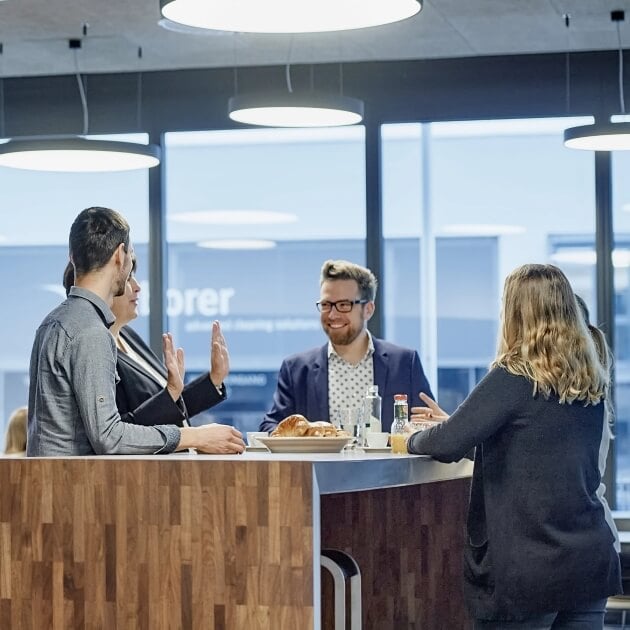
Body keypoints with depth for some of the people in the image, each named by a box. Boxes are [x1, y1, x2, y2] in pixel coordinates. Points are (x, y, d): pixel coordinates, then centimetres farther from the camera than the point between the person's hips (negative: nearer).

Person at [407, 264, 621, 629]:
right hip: (592, 560, 6)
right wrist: (453, 423, 22)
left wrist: (413, 440, 4)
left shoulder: (514, 378, -14)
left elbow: (448, 445, -18)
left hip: (527, 564, -6)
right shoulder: (591, 382, 7)